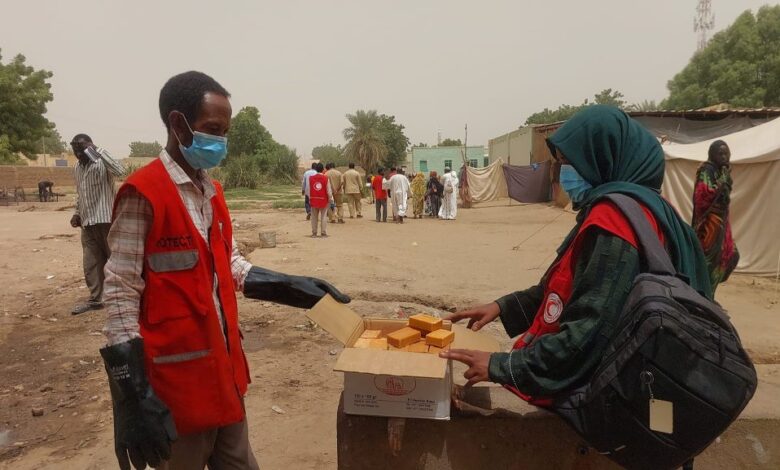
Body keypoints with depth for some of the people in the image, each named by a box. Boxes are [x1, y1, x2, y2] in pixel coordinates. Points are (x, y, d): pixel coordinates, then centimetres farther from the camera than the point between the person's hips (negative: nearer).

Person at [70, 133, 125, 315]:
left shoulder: (101, 164, -10)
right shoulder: (77, 168, 14)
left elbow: (120, 171, -33)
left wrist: (97, 150, -29)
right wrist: (77, 213, 12)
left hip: (106, 220, -7)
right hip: (87, 223, 7)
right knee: (90, 264, 9)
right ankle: (95, 299, 18)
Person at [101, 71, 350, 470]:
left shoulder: (211, 192, 9)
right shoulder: (143, 193, -15)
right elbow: (120, 295, -16)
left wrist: (295, 287, 4)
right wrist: (137, 399, -18)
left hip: (224, 366, 8)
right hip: (176, 376, -7)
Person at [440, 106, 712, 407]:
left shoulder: (615, 215, -21)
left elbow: (591, 332, -26)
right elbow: (572, 288, 17)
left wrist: (502, 367, -19)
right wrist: (504, 307, 9)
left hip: (585, 392, -9)